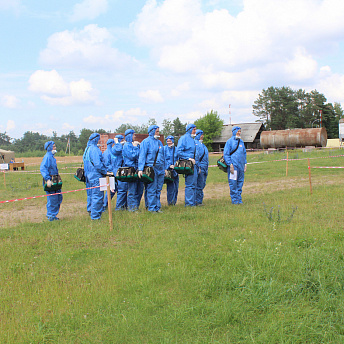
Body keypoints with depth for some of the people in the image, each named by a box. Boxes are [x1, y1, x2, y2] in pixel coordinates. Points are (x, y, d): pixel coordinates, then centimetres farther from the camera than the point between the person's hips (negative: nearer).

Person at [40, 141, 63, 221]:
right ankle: (51, 216, 8)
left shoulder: (52, 157, 15)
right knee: (52, 199, -4)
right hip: (50, 181, -10)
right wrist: (48, 180, -30)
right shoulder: (47, 157, -14)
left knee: (59, 198, 13)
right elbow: (42, 169, -25)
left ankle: (53, 215, 23)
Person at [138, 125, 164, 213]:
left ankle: (157, 207, 13)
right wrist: (140, 169, -15)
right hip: (151, 168, -6)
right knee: (151, 190, -5)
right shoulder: (146, 142, -2)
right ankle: (151, 208, 0)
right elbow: (142, 155, -7)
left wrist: (164, 168, 20)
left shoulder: (159, 142, 19)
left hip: (160, 169, 7)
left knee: (158, 189, 7)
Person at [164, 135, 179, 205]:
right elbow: (163, 159, -1)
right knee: (170, 186, -11)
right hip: (168, 170, -4)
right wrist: (169, 166, -12)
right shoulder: (164, 148, 3)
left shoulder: (176, 149, 13)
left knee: (176, 186, 4)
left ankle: (174, 201, 14)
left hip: (175, 170, 4)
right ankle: (170, 201, -5)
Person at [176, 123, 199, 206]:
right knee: (189, 184, -8)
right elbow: (179, 151, -16)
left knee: (193, 184, 12)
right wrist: (189, 158, -19)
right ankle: (189, 203, -3)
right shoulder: (184, 138, -9)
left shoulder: (192, 139, 19)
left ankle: (193, 202, 18)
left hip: (193, 164, 9)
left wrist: (195, 161, 18)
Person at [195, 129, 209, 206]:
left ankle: (200, 200, 16)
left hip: (205, 167, 9)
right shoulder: (195, 143, -8)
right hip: (200, 167, -9)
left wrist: (206, 166, 20)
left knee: (202, 184, 10)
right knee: (199, 185, -7)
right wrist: (198, 166, -20)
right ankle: (198, 201, -2)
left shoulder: (202, 144, 21)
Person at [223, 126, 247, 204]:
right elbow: (226, 154, -6)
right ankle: (234, 199, 2)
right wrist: (230, 164, -13)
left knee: (240, 183, 8)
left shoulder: (241, 142, 16)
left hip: (241, 166, 6)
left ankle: (239, 199, 15)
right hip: (233, 165, -6)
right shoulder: (229, 141, -2)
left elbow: (244, 153, 23)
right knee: (233, 183, -5)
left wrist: (245, 164, 14)